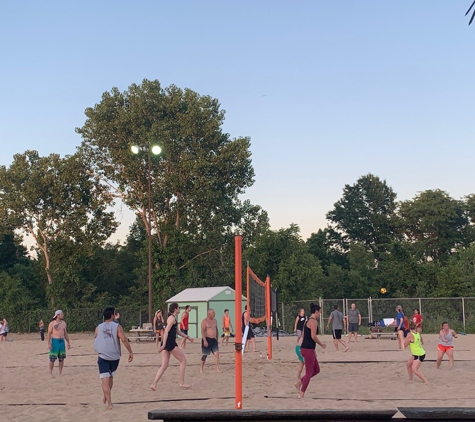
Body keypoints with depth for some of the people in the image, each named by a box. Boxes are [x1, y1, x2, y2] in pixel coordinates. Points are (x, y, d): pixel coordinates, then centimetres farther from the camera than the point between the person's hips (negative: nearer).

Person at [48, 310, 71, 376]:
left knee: (61, 358, 6)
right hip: (54, 341, -5)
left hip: (62, 341, 5)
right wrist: (49, 343, -16)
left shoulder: (63, 323, 10)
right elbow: (49, 334, -8)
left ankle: (60, 373, 14)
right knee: (52, 358, -3)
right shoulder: (52, 323, -6)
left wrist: (68, 342, 13)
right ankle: (50, 373, 4)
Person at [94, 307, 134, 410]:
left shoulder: (98, 328, 4)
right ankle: (106, 397, 35)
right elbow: (124, 339, -14)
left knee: (105, 379, -2)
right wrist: (130, 352, -9)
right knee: (110, 377, 22)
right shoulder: (117, 326, -5)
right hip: (114, 356, 0)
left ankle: (109, 403, -9)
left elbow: (95, 340, 17)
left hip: (102, 356, 0)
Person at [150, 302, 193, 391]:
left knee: (164, 365, 6)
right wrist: (164, 345, -25)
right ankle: (182, 383, 7)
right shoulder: (172, 318, -11)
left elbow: (178, 331, 28)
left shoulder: (173, 318, 20)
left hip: (166, 344, 10)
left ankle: (154, 384, -4)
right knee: (183, 361, 3)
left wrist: (187, 337, 24)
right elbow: (166, 331, -20)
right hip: (170, 343, -10)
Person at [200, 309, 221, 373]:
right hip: (207, 339, -6)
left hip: (214, 340, 6)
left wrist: (217, 339, 18)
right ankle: (201, 368, 16)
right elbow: (202, 331, -16)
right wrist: (205, 340, -23)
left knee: (217, 353, -6)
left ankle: (217, 368, -5)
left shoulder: (215, 321, 13)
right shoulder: (204, 321, -9)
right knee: (204, 355, 2)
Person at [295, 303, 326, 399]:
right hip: (308, 349, -10)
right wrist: (321, 344, -6)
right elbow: (313, 336, -21)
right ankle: (301, 393, 5)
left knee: (316, 370, 17)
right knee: (309, 372, -1)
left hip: (305, 348, 10)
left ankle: (299, 382, 15)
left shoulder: (308, 321, 17)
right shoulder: (314, 321, -12)